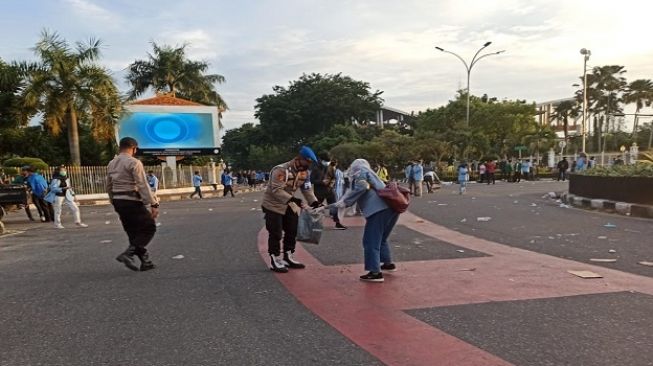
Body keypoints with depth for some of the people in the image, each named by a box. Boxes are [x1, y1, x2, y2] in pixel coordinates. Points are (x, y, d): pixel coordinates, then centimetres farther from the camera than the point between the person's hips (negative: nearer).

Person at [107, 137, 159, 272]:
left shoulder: (111, 164, 13)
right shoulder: (134, 162, -12)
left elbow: (108, 187, 19)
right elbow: (143, 185, -20)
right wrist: (154, 204, -20)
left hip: (118, 202, 8)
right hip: (132, 201, -8)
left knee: (134, 232, 14)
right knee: (149, 228, 1)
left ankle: (145, 262, 15)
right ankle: (127, 254, -12)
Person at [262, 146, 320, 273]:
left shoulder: (304, 171, -2)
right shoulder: (281, 170, -28)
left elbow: (307, 188, 2)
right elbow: (276, 190, -33)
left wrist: (314, 202, -13)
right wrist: (292, 199, -42)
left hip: (288, 205, 8)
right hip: (273, 205, -8)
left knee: (292, 231, 13)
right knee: (275, 234, -5)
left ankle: (288, 257, 27)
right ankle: (275, 261, 6)